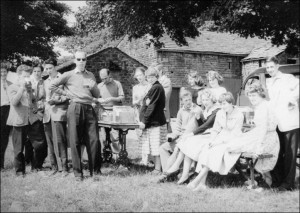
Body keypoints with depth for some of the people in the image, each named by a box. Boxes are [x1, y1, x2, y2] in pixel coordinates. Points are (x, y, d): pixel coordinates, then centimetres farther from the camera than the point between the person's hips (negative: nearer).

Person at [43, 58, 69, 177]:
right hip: (47, 114, 6)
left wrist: (56, 101, -13)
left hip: (59, 112, -6)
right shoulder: (46, 82, 23)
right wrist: (45, 102, 10)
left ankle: (63, 168, -9)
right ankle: (54, 167, 8)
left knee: (59, 141, -12)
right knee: (50, 142, 3)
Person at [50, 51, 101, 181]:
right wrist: (66, 93, 1)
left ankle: (95, 171, 6)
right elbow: (52, 86, 6)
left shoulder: (90, 76, 18)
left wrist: (93, 87, 0)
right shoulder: (69, 75, 8)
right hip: (75, 108, -3)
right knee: (75, 141, -1)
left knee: (94, 140, -4)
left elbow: (97, 95, 20)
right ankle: (78, 172, 8)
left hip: (89, 109, 3)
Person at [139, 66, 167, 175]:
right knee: (155, 147, 11)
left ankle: (158, 169, 0)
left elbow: (152, 106, -17)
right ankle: (157, 167, 17)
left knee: (156, 146, -5)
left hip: (155, 122, -9)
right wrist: (146, 101, -7)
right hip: (153, 122, 9)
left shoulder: (157, 88, -14)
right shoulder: (154, 87, 16)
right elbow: (146, 103, 16)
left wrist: (144, 121, -15)